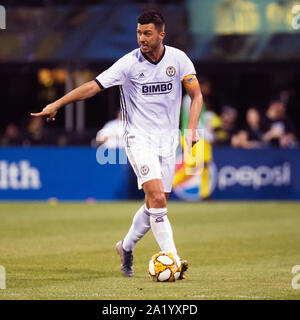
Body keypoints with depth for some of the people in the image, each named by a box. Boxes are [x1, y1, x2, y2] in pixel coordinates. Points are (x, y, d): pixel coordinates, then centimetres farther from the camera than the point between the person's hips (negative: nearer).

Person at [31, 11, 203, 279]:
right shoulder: (129, 63, -9)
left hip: (168, 140, 4)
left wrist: (192, 127, -9)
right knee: (157, 198, -20)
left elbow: (196, 94, 5)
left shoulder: (178, 59, -1)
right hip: (139, 138, -4)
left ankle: (126, 247, 30)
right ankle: (172, 260, -21)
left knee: (156, 204, 6)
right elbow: (94, 86, -9)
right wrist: (57, 104, -14)